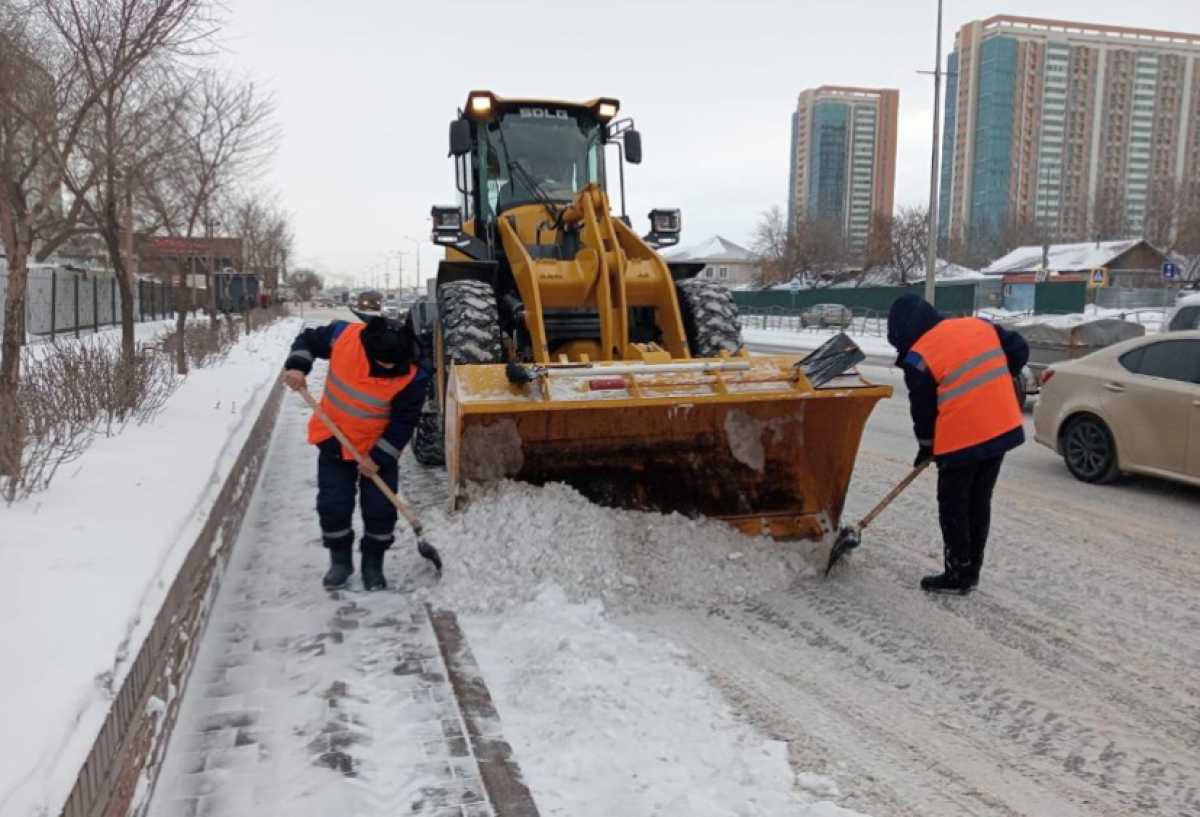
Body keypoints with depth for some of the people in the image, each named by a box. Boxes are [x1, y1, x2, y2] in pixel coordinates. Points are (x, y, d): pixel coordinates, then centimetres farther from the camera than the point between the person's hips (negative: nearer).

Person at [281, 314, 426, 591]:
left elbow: (404, 421, -17)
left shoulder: (411, 377, -26)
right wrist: (297, 367, -20)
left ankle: (373, 565, 23)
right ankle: (340, 561, 25)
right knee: (333, 506, 4)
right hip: (335, 440, 2)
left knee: (380, 509, 2)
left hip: (379, 447, -1)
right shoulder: (344, 335, -23)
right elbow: (308, 340, -3)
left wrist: (379, 457, -18)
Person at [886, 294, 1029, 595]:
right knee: (979, 503, 17)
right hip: (1002, 429, 7)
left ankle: (958, 576, 16)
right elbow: (1019, 349, 12)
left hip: (962, 441, -7)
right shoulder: (979, 325, 7)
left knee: (953, 508, 9)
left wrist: (926, 446, 12)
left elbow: (923, 409, -4)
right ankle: (971, 571, 27)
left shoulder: (917, 358, -10)